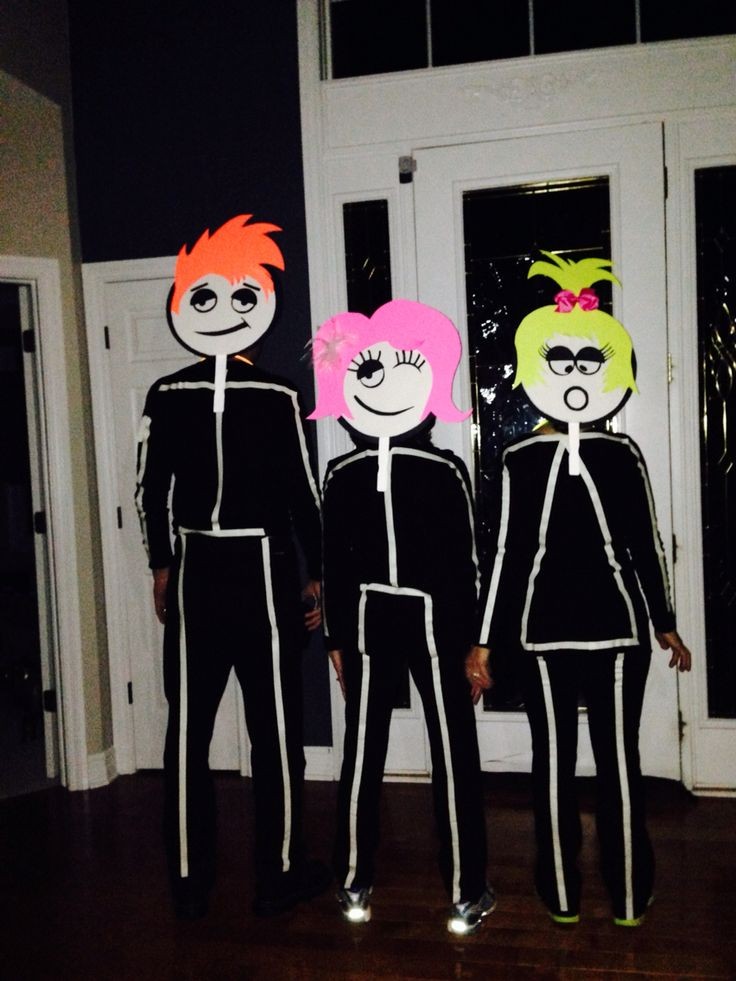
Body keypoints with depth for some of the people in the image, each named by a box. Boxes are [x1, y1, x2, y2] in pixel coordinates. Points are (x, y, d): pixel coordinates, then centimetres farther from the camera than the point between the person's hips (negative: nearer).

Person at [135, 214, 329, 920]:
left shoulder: (165, 395, 0)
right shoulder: (278, 396, -10)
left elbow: (150, 491, 5)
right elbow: (302, 493, -7)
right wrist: (317, 574, 5)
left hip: (195, 570, 3)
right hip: (263, 568, -3)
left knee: (189, 726, 11)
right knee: (274, 726, 8)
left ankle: (189, 882, 20)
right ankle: (278, 876, 18)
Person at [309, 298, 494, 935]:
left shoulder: (341, 476, -3)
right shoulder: (447, 471, -9)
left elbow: (335, 565, 0)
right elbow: (465, 565, -6)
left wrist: (337, 638, 9)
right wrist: (472, 642, 2)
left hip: (369, 623, 2)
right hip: (435, 621, -2)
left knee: (363, 755, 12)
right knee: (453, 756, 7)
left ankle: (355, 887, 22)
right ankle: (466, 895, 14)